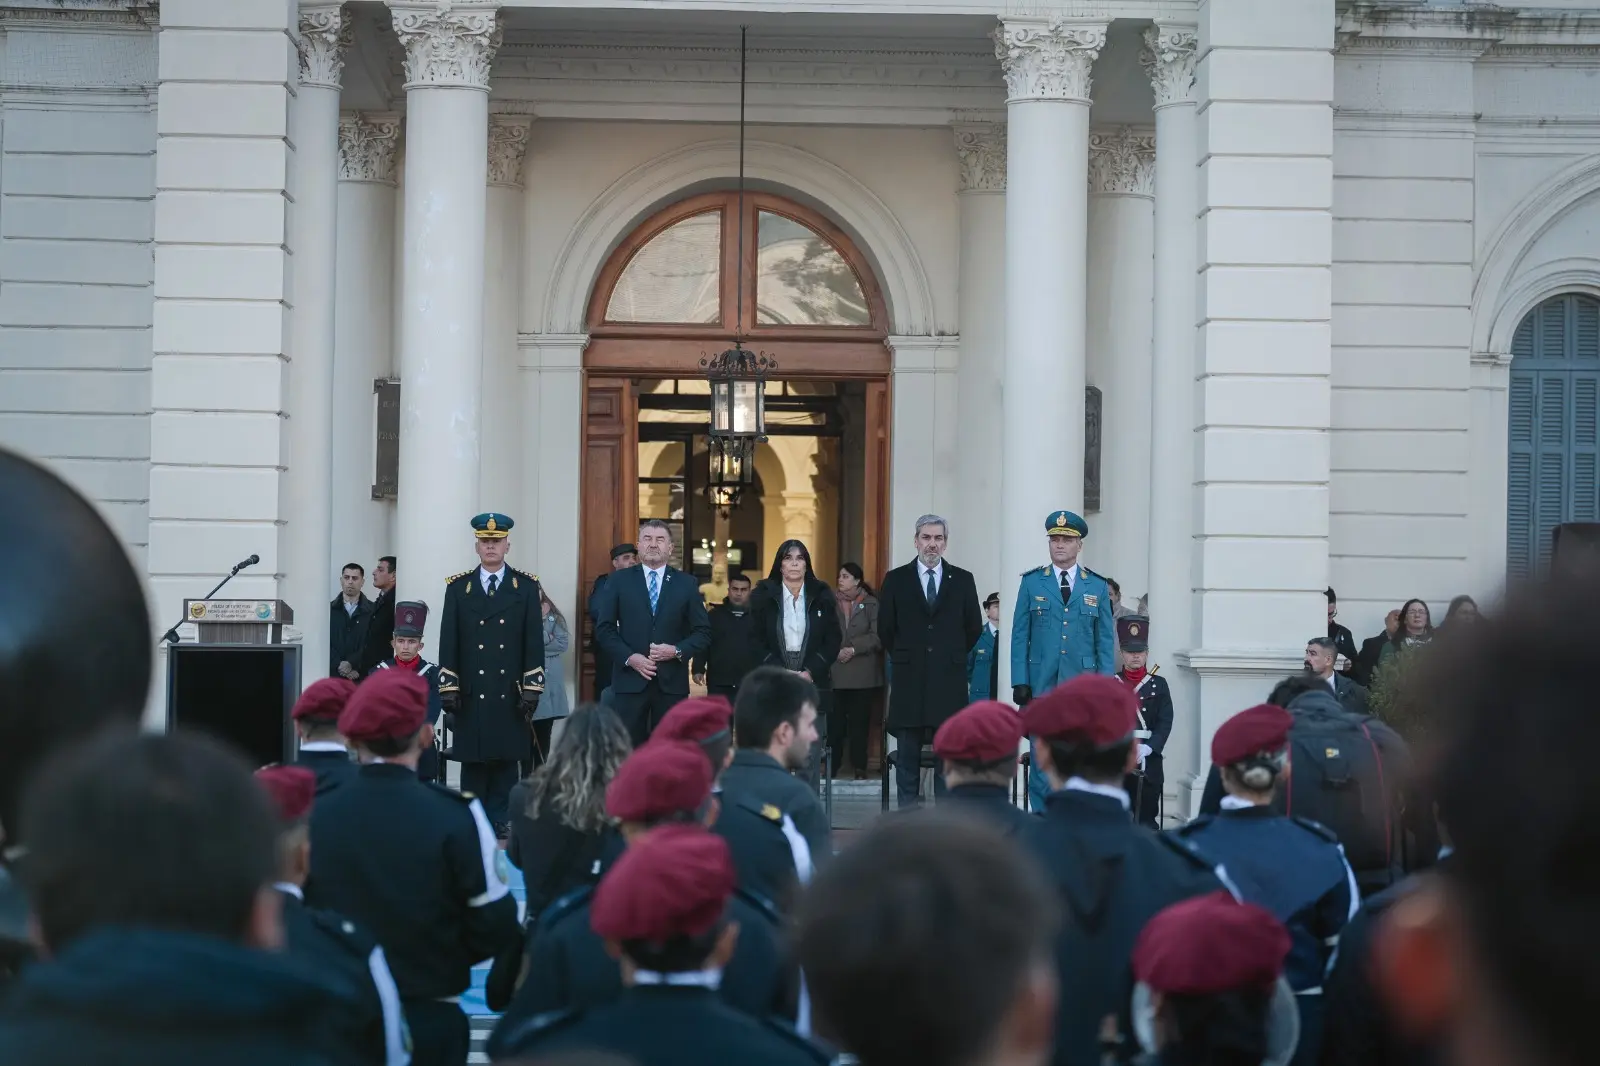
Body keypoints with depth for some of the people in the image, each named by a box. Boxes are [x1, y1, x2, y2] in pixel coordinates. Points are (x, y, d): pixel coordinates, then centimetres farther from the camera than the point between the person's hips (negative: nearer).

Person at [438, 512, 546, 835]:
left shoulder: (526, 586, 6)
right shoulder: (458, 587, 7)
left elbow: (534, 641, 2)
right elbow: (448, 641, 5)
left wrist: (532, 688, -4)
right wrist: (448, 687, -2)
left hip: (511, 695, 0)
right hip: (471, 695, 0)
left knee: (506, 759, 2)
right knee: (473, 760, 2)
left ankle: (501, 822, 8)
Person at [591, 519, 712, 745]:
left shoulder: (686, 584, 9)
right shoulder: (618, 581, 7)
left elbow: (703, 632, 7)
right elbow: (603, 628, 3)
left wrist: (678, 651, -11)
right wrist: (629, 657, -11)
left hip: (672, 682, 1)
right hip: (629, 680, -1)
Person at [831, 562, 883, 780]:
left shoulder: (871, 604, 2)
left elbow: (878, 636, -5)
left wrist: (853, 648, -13)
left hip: (863, 674, -1)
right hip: (834, 673, 1)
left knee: (859, 722, 3)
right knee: (834, 721, -1)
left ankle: (859, 768, 10)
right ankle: (833, 766, 8)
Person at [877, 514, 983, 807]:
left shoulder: (962, 580, 6)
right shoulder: (896, 580, 4)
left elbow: (974, 627, 10)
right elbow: (885, 628, 8)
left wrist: (952, 656, 10)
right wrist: (905, 658, 9)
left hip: (949, 681, 0)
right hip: (908, 681, 0)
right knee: (907, 758, 4)